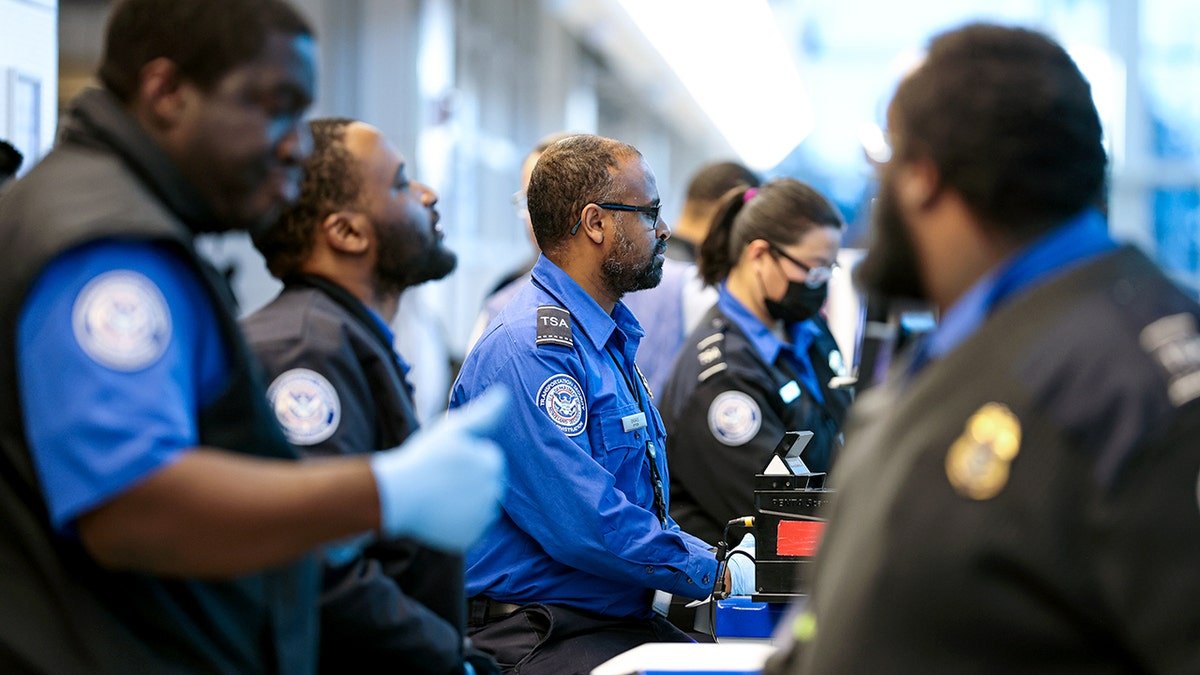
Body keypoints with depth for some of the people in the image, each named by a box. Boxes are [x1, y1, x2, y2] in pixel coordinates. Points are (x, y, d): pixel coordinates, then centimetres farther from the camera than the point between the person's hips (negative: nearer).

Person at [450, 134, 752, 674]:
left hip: (625, 622, 10)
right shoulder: (526, 350, -14)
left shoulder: (611, 338, 20)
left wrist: (724, 559, 8)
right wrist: (713, 574, -11)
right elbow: (584, 526, -20)